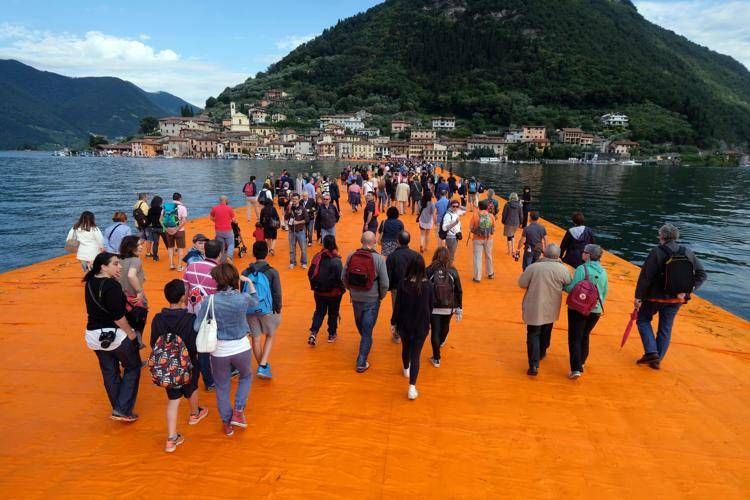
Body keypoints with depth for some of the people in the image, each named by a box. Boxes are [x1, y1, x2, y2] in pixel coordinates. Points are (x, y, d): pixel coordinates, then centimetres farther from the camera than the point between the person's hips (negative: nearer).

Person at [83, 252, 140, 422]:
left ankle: (118, 409, 30)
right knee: (133, 368, 10)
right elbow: (118, 315, -24)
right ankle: (123, 410, 6)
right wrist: (130, 332, -12)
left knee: (109, 372, 18)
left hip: (94, 335, 8)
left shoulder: (91, 282, 3)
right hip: (115, 334, -7)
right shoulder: (112, 285, -22)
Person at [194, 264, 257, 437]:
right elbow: (255, 302, 12)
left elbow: (197, 327, -12)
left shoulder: (208, 301, -16)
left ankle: (226, 423, 33)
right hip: (241, 348, 0)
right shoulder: (243, 298, -12)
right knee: (246, 377, 30)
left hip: (219, 351, 0)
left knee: (222, 387, 21)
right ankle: (238, 412, 22)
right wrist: (250, 282, 22)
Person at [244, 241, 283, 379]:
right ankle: (263, 366, 4)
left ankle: (262, 366, 31)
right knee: (270, 336, 16)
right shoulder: (272, 272, -13)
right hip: (267, 310, -2)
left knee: (256, 338, 15)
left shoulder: (246, 273, -4)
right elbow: (277, 293, -8)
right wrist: (278, 309, 7)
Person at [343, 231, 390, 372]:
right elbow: (384, 283, -16)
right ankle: (361, 363, 14)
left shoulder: (351, 256, -8)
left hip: (355, 298, 3)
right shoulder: (379, 259, -17)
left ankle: (365, 343, 54)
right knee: (367, 331, 7)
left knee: (360, 326, 28)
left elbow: (343, 277, -1)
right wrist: (381, 296, 4)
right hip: (372, 300, -3)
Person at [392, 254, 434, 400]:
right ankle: (412, 387, -4)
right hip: (422, 326, -1)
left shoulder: (403, 283, -17)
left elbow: (398, 305, -10)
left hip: (405, 324, 1)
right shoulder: (428, 285, -14)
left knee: (406, 347, 25)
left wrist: (394, 322, 4)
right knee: (416, 354, 3)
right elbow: (431, 306, -2)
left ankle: (406, 369, 51)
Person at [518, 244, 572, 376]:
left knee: (533, 334, 6)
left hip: (534, 308, -3)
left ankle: (534, 365, -3)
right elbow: (569, 285, 2)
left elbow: (522, 283, -11)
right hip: (551, 309, 3)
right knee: (546, 333, 25)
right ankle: (541, 353, 46)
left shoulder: (533, 267, -19)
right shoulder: (563, 269, -14)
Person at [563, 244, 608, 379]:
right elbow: (604, 292, 11)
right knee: (585, 336, 21)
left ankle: (576, 369, -7)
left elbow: (572, 289, -19)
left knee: (575, 338, 0)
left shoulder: (581, 269, -16)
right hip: (596, 310, 6)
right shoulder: (603, 272, 2)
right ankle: (581, 362, 34)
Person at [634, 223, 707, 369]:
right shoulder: (688, 253, 0)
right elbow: (702, 275, 1)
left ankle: (651, 353, 3)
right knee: (665, 329, 16)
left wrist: (638, 297, -10)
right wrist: (687, 291, -4)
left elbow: (645, 276, -16)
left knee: (643, 320, 16)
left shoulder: (657, 252, -15)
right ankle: (657, 360, 25)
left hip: (655, 297, -4)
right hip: (676, 299, 5)